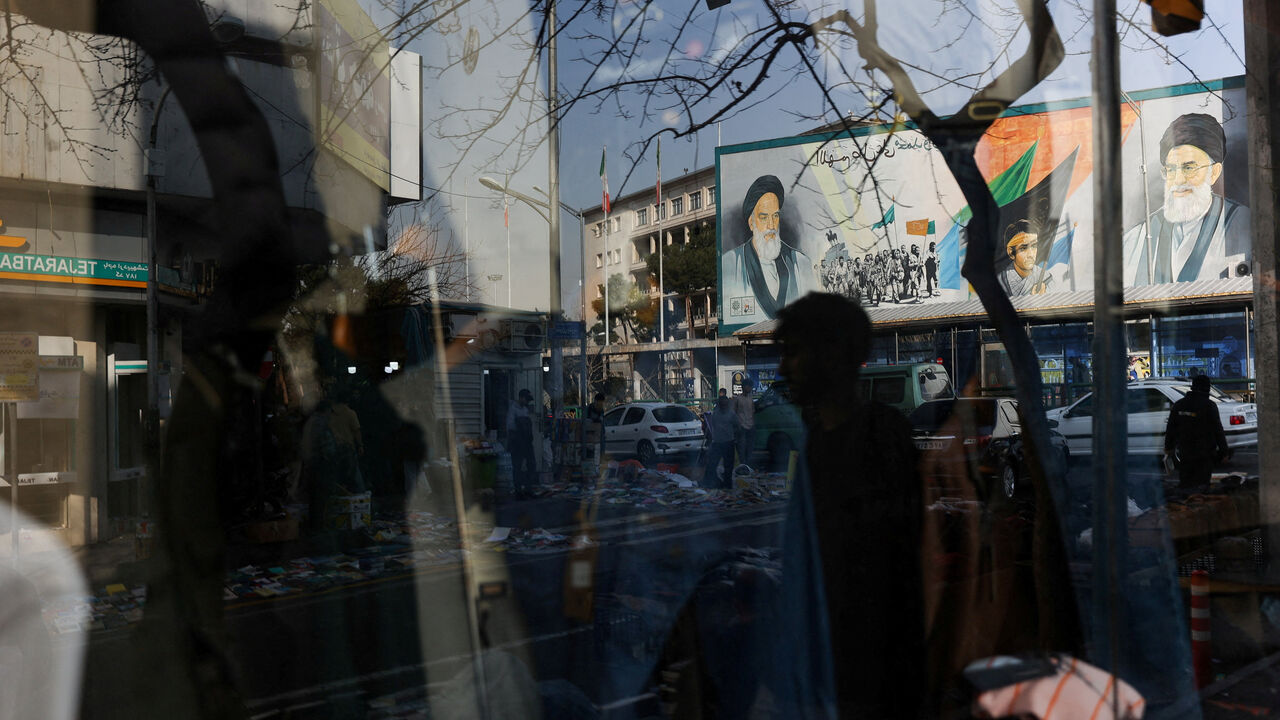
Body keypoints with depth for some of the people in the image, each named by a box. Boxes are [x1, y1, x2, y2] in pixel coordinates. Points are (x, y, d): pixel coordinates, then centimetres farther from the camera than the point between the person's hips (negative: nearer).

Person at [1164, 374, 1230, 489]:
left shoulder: (1178, 405, 5)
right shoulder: (1209, 406, -10)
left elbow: (1170, 429, 12)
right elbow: (1218, 431, -9)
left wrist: (1168, 447, 23)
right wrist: (1224, 451, -2)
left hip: (1184, 452, 4)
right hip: (1204, 454, -4)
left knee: (1184, 483, 12)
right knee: (1201, 484, -2)